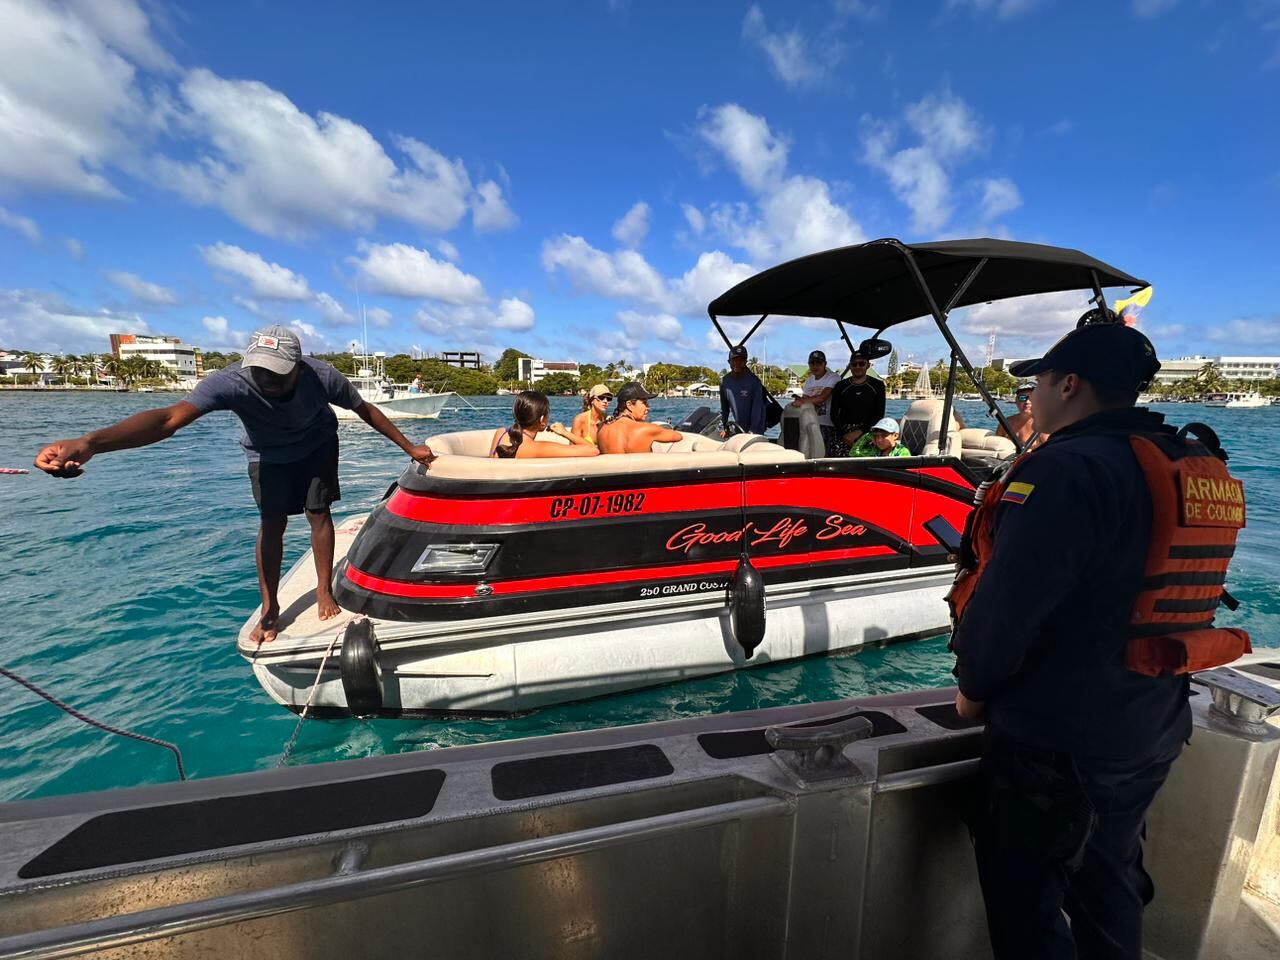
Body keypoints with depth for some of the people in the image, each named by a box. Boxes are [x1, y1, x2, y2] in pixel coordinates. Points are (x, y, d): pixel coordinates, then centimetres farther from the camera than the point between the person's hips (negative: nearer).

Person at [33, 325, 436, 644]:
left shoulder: (322, 377, -36)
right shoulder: (231, 381, -39)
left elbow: (366, 410, -20)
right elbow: (170, 417, -51)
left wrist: (409, 447, -15)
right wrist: (90, 442, -68)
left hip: (316, 447, 0)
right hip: (268, 456, 0)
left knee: (318, 514, -2)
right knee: (272, 523, -3)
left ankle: (324, 591, 15)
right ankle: (270, 609, 10)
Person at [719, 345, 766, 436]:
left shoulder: (754, 381, -17)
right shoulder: (724, 382, -3)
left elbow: (757, 408, -20)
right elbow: (724, 407, 7)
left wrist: (752, 431, -27)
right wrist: (725, 427, 7)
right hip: (738, 429, 5)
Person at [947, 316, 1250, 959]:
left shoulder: (1067, 470, -25)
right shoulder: (1204, 470, 4)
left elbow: (1006, 605, -27)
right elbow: (1165, 595, 11)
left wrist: (973, 686, -10)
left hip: (1054, 739, -8)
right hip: (1153, 731, 9)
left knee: (1026, 903, 12)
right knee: (1111, 879, 28)